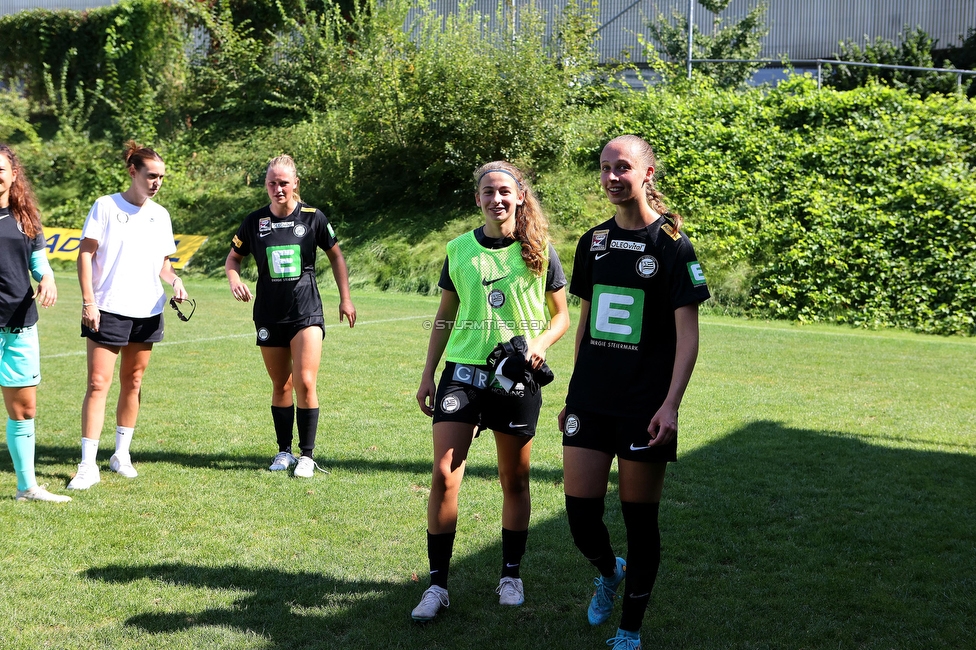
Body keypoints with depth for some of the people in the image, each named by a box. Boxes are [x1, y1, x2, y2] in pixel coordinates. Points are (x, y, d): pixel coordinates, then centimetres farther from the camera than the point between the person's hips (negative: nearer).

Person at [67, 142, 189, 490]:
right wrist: (88, 301, -13)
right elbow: (85, 254, -5)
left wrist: (175, 280, -3)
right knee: (98, 383, -8)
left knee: (132, 382, 11)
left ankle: (122, 454, 24)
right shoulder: (105, 206, -4)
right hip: (107, 310, -5)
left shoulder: (160, 214, 10)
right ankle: (88, 465, -7)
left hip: (147, 311, 5)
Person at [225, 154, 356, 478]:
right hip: (269, 314, 2)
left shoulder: (313, 217, -2)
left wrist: (345, 298, 6)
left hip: (306, 311, -2)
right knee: (281, 386, 9)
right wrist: (234, 279, -8)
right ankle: (284, 451, 21)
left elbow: (336, 256, 9)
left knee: (305, 383, -11)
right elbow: (233, 258, 14)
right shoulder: (255, 221, 2)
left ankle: (307, 455, -1)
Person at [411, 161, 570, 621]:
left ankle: (511, 574, 26)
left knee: (514, 480, 9)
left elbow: (561, 315, 7)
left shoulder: (540, 251, -1)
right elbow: (445, 316, 13)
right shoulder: (460, 249, 4)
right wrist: (427, 374, 9)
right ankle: (438, 583, 1)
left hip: (517, 377, -1)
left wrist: (541, 343, -14)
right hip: (463, 371, 1)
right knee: (444, 476, -8)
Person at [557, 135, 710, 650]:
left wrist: (670, 405, -19)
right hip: (590, 400, 4)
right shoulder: (594, 241, 9)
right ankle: (608, 573, 34)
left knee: (640, 519, 4)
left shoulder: (669, 243, -7)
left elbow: (687, 332, -10)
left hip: (644, 406, -4)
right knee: (580, 513, 1)